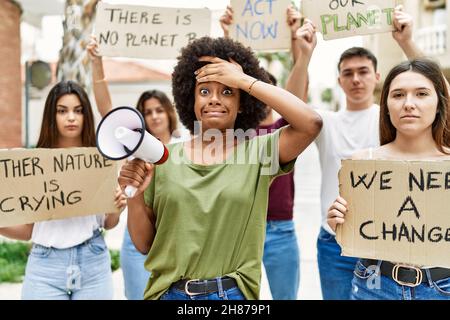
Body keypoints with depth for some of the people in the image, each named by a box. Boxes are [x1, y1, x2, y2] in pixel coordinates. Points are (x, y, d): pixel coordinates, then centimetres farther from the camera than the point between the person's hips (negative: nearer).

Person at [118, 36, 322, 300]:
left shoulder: (257, 152, -2)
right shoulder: (165, 159, 0)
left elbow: (311, 123, -20)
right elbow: (144, 244, 4)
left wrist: (245, 80, -15)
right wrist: (134, 196, -15)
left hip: (233, 294, -1)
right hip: (169, 293, 1)